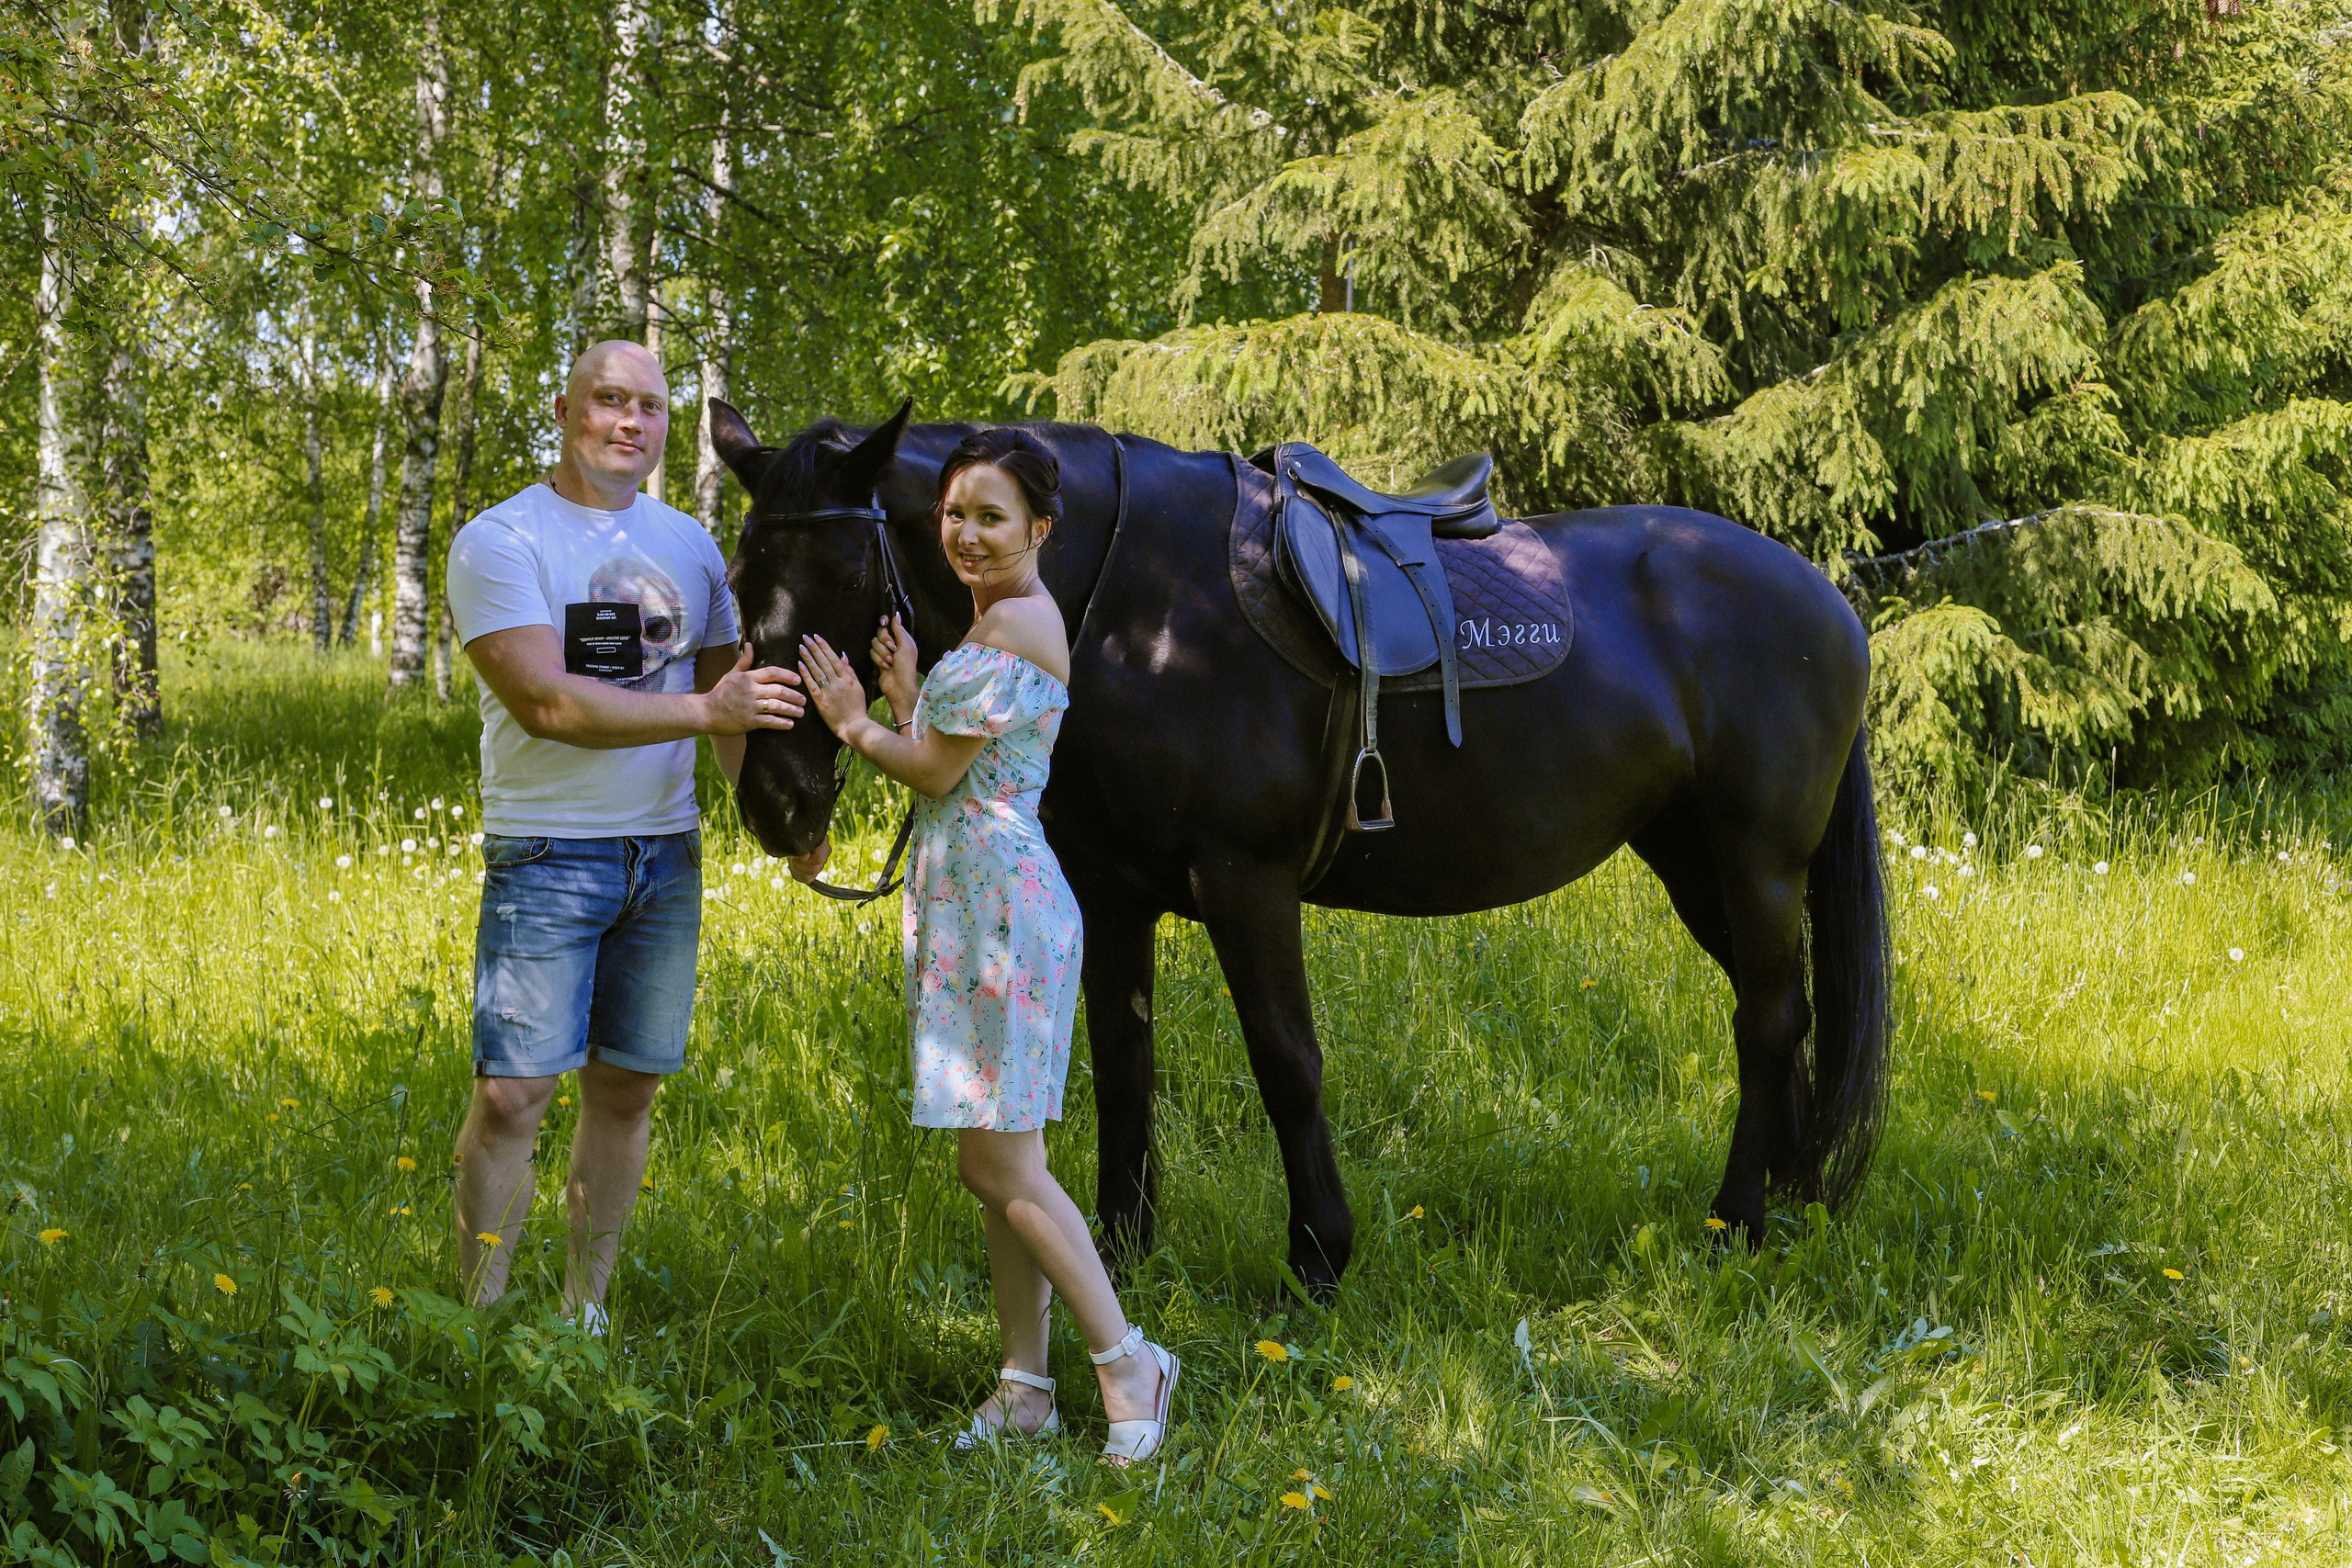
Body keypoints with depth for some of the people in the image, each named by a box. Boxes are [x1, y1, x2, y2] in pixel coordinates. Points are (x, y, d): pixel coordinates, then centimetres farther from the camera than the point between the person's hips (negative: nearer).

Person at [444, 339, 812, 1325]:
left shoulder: (689, 546, 12)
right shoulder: (500, 542, -7)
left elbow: (738, 699, 17)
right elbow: (547, 703, -19)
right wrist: (706, 710, -22)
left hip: (666, 855, 5)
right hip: (546, 859, -5)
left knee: (627, 1087, 8)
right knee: (512, 1094, -9)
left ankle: (586, 1311, 18)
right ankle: (482, 1320, 1)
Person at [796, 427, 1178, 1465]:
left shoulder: (1012, 624, -14)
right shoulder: (1012, 620, 18)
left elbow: (936, 772, -14)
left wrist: (852, 724, 1)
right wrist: (904, 698, 7)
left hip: (994, 905, -11)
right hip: (977, 901, 11)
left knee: (1000, 1165, -8)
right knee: (994, 1164, 11)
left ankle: (1127, 1364, -1)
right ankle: (1026, 1387, 15)